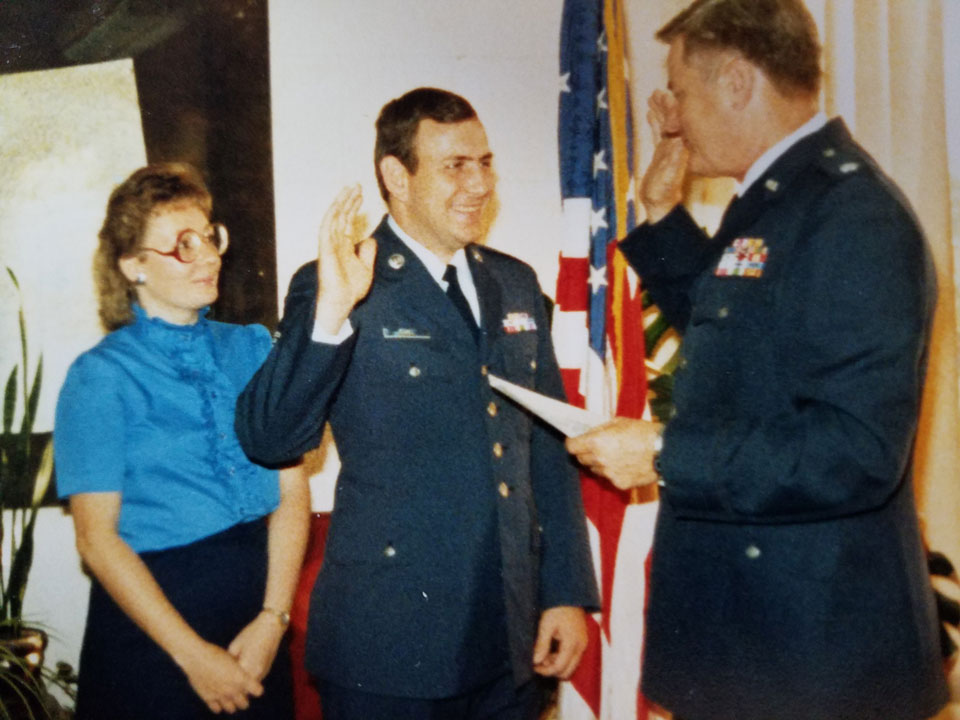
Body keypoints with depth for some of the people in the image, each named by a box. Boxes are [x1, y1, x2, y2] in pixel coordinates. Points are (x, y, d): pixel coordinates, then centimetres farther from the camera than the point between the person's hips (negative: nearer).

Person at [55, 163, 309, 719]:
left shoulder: (254, 349, 5)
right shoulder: (102, 377, -7)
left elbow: (293, 491, 0)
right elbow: (97, 538, -9)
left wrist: (273, 619, -11)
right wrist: (194, 655, -12)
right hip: (150, 617, -4)